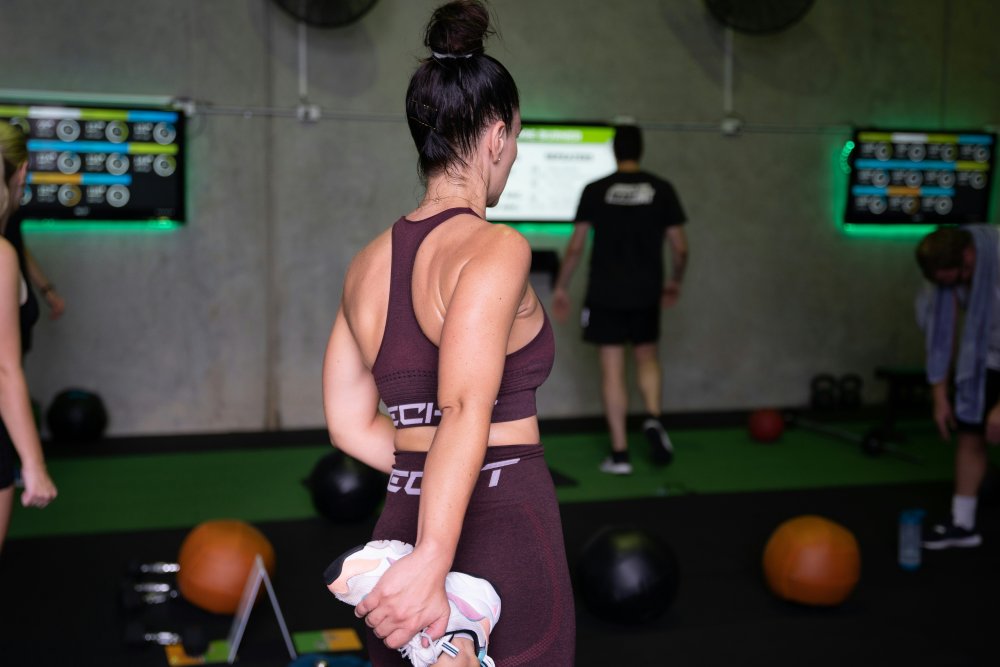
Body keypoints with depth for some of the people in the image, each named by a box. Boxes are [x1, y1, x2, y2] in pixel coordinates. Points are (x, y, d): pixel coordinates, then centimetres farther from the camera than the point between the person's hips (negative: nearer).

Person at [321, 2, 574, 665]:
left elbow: (351, 423, 12)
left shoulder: (368, 263, 9)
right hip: (505, 541, -6)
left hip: (399, 528, 7)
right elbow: (467, 409, -26)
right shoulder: (495, 248, -13)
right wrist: (432, 562, -32)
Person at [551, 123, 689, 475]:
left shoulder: (595, 190, -2)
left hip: (605, 294, -1)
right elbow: (680, 247, 3)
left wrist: (561, 287, 10)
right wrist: (674, 282, 21)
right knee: (647, 357, 21)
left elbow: (575, 246, -2)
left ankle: (620, 453, 4)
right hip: (646, 293, 2)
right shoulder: (662, 189, 1)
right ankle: (654, 418, -4)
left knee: (612, 369, 3)